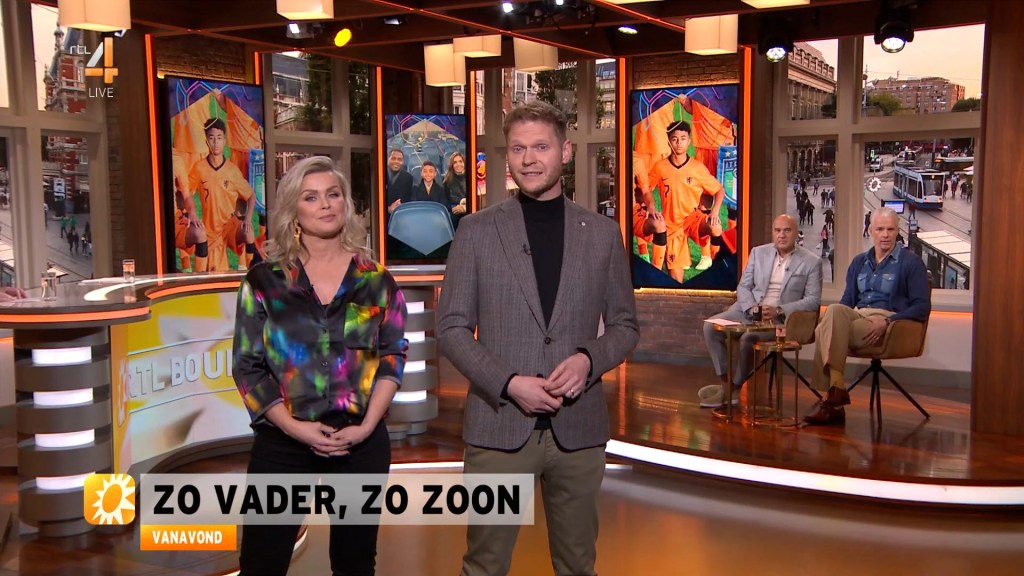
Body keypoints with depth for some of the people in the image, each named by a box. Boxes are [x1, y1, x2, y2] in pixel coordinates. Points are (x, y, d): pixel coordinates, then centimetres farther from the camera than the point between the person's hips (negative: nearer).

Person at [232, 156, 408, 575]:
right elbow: (248, 366, -1)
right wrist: (293, 426, -12)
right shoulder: (265, 280, 1)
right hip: (283, 440, -1)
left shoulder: (376, 281, 4)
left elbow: (393, 356, 3)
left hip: (361, 442, 1)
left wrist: (367, 425, -10)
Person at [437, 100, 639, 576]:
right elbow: (451, 328, 0)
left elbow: (625, 325, 9)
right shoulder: (477, 230, 0)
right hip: (498, 424, -1)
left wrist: (589, 359, -12)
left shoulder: (602, 233, 5)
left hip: (578, 426, 2)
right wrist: (508, 384, -14)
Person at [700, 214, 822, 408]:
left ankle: (735, 386, -10)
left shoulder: (811, 262, 0)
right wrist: (753, 308, -12)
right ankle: (726, 380, -11)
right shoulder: (758, 252, 10)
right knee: (711, 326, -21)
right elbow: (743, 287, 9)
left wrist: (779, 310, -18)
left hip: (780, 318, -4)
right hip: (748, 310, 4)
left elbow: (813, 300, -5)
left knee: (748, 338, -33)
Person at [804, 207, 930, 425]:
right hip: (857, 317, 5)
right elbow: (847, 301, 20)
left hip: (889, 324, -5)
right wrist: (834, 319, -3)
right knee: (834, 311, -32)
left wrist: (887, 322, -17)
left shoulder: (910, 262, 6)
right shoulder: (859, 262, 23)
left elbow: (922, 307, -2)